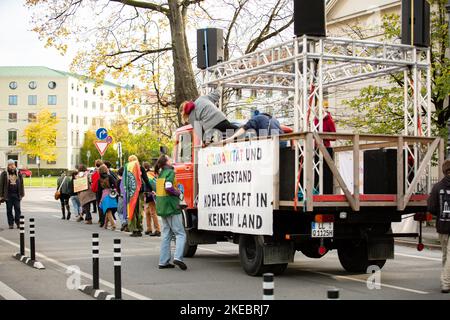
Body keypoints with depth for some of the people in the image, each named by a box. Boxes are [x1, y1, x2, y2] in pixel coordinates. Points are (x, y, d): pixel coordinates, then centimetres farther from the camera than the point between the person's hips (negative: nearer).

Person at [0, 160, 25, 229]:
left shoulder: (18, 173, 8)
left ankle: (18, 222, 3)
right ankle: (11, 223, 9)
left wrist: (22, 194, 6)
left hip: (16, 195, 1)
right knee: (9, 210, 3)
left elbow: (21, 184, 10)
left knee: (17, 209, -3)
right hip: (8, 195, -1)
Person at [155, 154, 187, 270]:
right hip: (171, 207, -8)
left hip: (162, 207, 8)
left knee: (166, 234, 12)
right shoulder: (170, 172, -11)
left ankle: (163, 261, 10)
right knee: (180, 234, -4)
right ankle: (178, 257, -19)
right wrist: (178, 193, -8)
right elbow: (168, 187, -24)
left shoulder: (161, 174, 14)